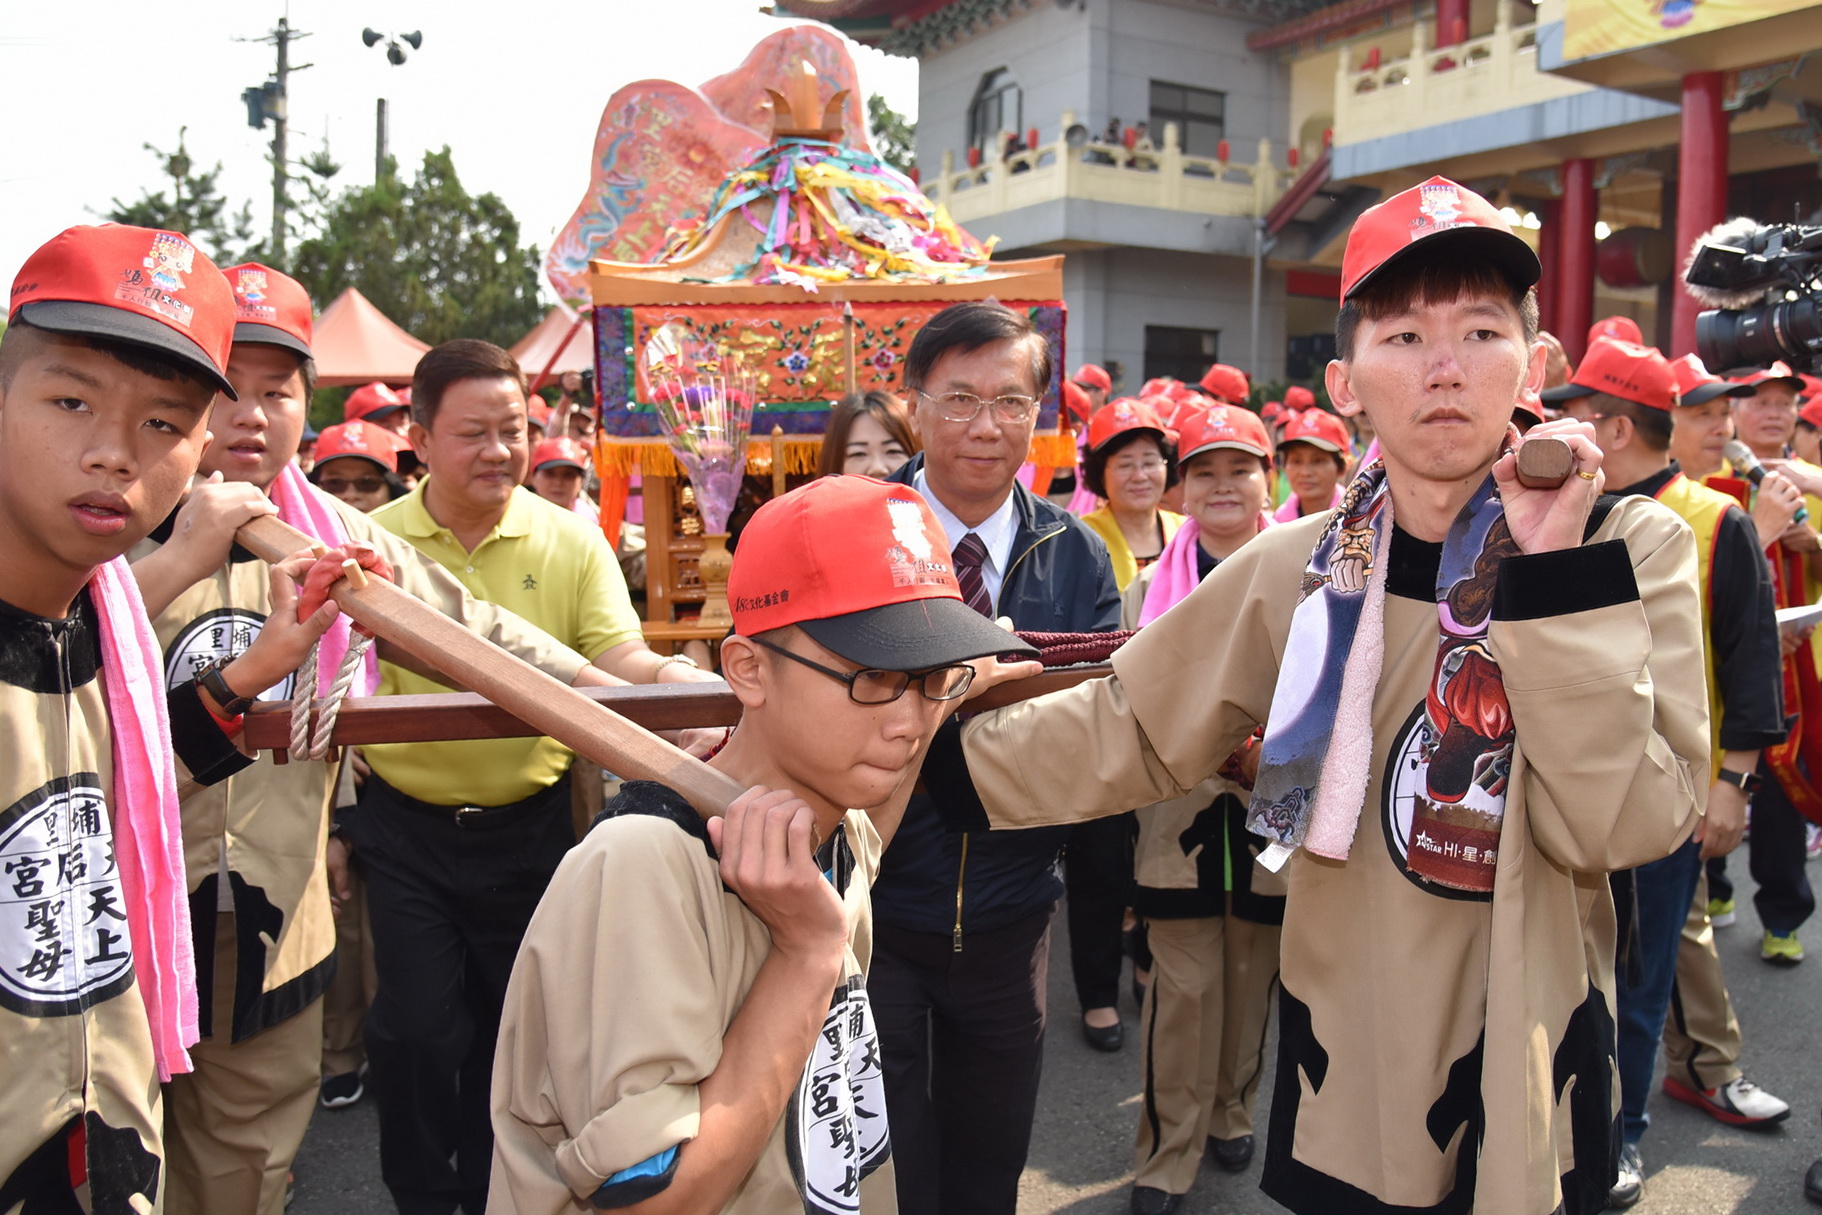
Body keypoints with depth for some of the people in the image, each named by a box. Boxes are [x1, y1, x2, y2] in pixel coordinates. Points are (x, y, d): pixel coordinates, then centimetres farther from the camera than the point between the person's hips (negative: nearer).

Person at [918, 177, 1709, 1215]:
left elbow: (1629, 825, -18)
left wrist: (1557, 571, -23)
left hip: (1532, 1070, -1)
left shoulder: (1629, 547, -9)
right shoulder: (1299, 570, -6)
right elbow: (1123, 732, -2)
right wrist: (921, 752, -8)